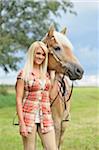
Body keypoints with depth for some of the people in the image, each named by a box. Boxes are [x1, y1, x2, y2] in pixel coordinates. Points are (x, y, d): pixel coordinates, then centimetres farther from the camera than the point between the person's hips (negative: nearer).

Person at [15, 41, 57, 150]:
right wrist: (22, 123, -13)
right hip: (29, 117, -5)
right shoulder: (24, 74, -3)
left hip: (46, 118, 5)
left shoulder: (46, 74, 12)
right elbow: (18, 100, -7)